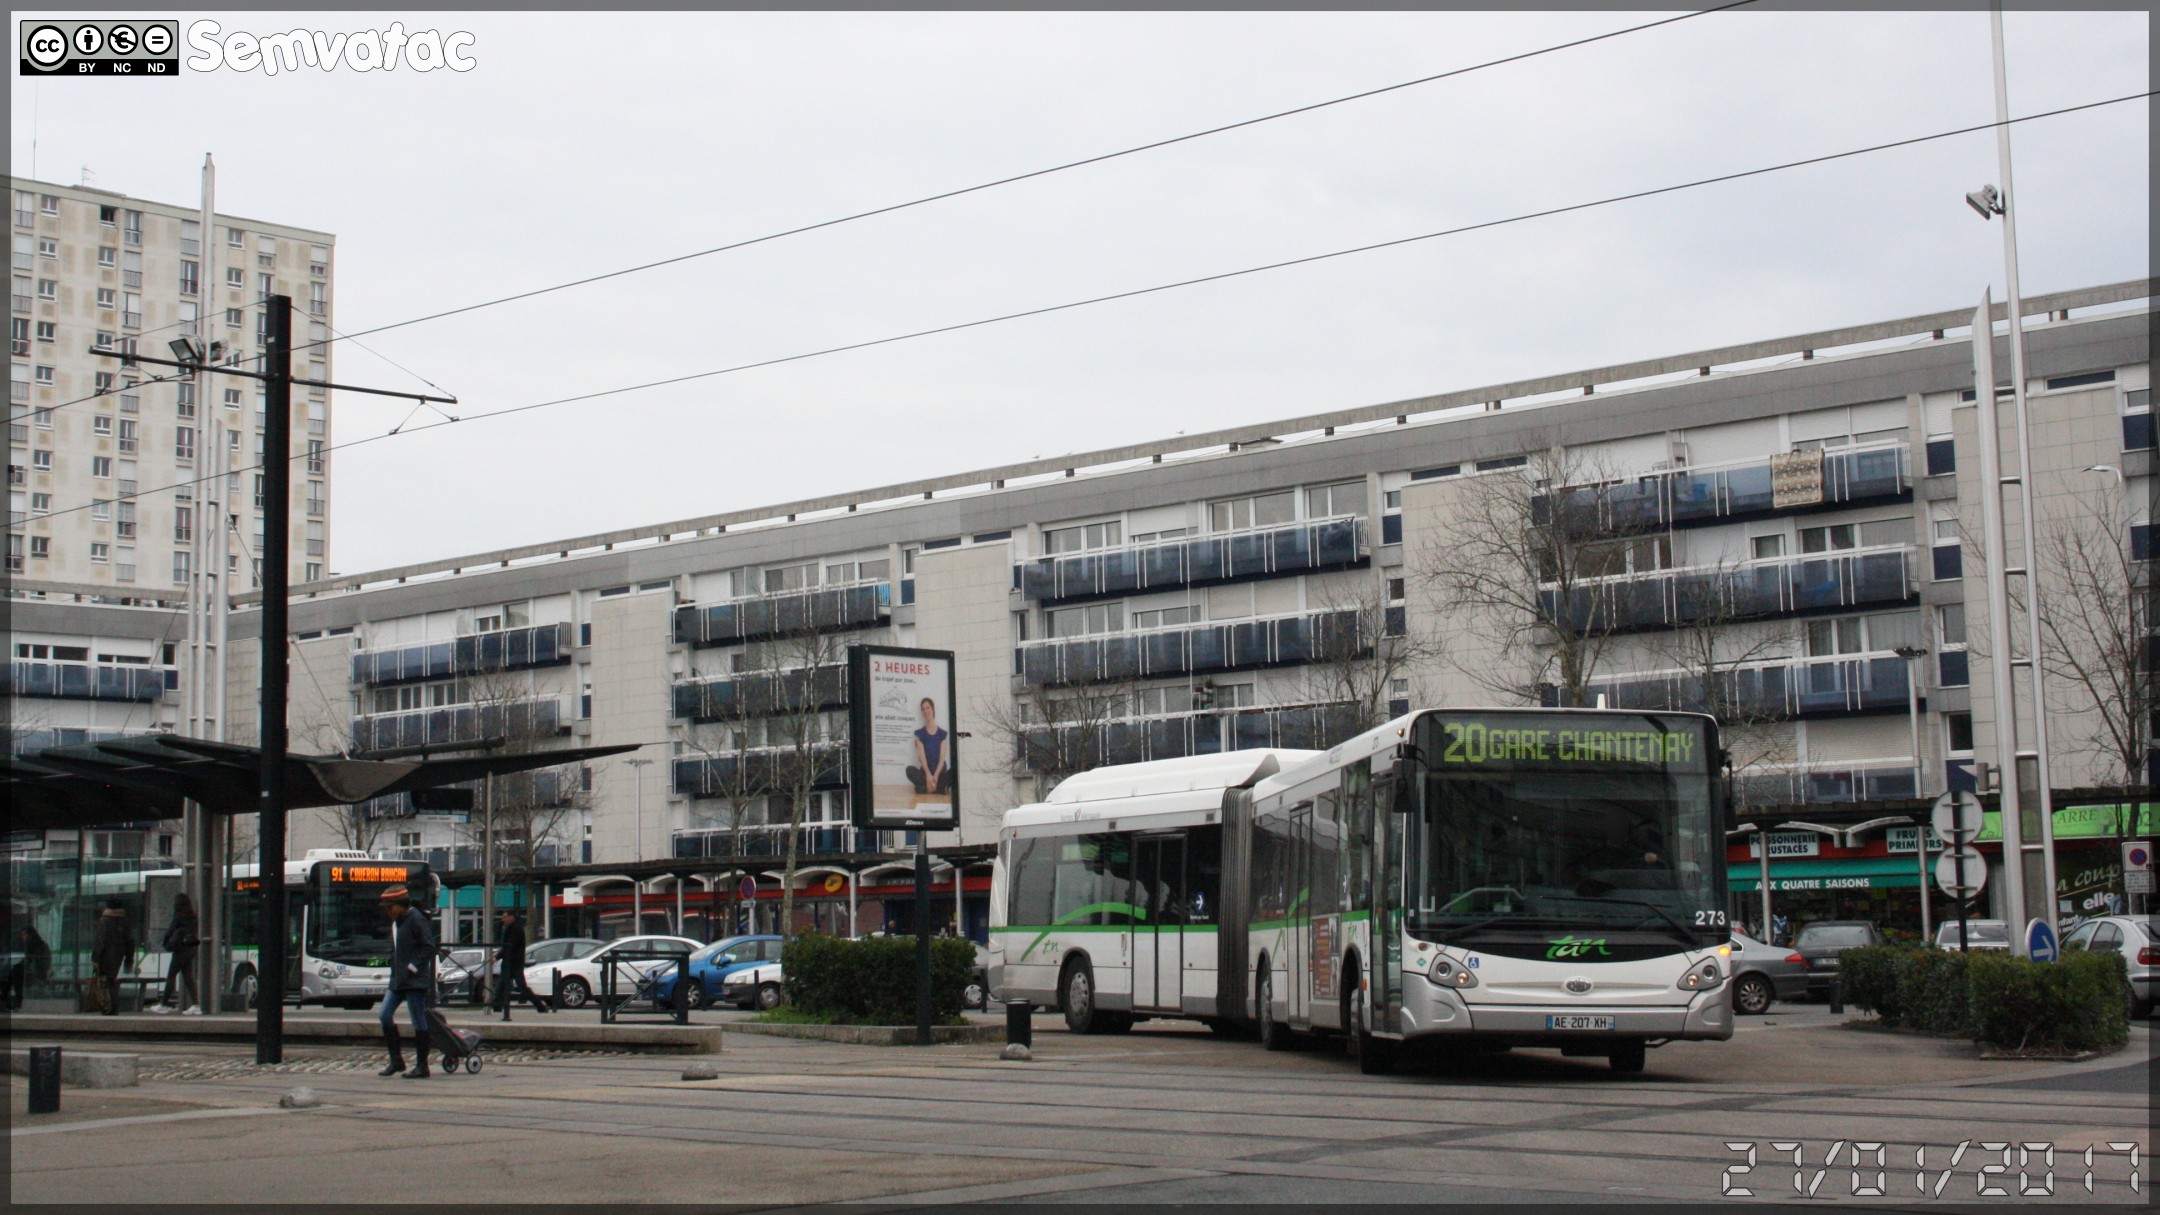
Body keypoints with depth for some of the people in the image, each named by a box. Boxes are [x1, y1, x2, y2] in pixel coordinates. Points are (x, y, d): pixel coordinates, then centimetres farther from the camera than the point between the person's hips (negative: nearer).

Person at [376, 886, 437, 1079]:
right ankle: (396, 1060, 11)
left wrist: (413, 967, -17)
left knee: (418, 1021, -3)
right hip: (398, 979, 9)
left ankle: (422, 1066, 3)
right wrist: (394, 969, 10)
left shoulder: (416, 920, -13)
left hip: (415, 981, -9)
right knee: (385, 1015, 3)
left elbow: (429, 947, -16)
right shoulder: (395, 921, 14)